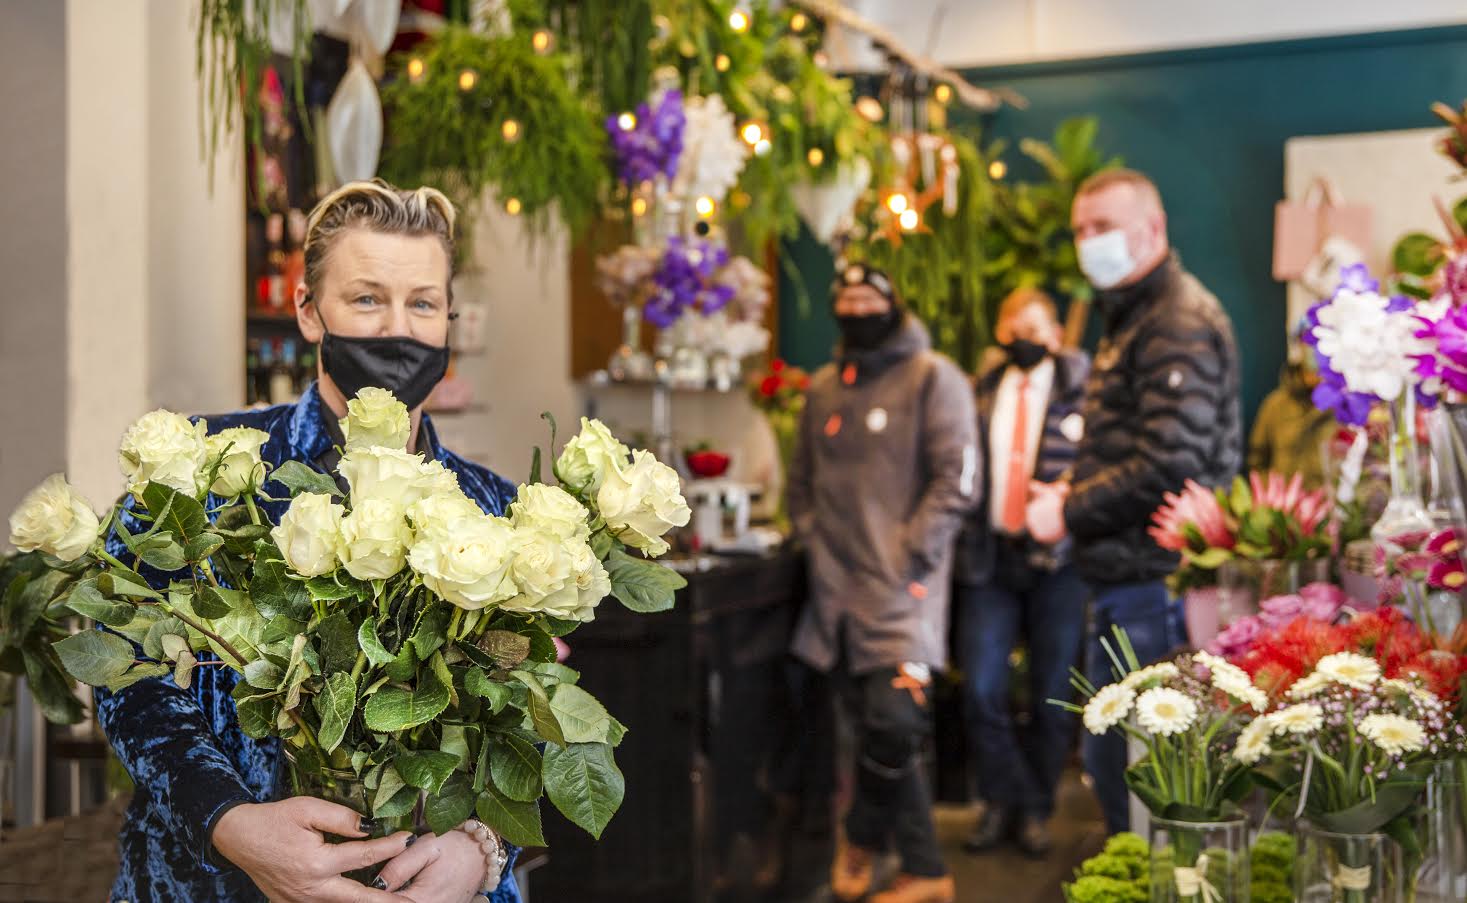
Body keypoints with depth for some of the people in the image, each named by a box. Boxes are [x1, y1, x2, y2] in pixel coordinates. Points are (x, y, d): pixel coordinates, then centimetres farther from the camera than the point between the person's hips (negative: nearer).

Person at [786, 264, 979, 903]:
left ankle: (863, 837, 13)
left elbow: (957, 482, -8)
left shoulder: (933, 378, -2)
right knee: (874, 726, 7)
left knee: (892, 723, -16)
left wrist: (907, 555, -13)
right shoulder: (823, 388, 16)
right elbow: (803, 479, 24)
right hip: (837, 588, 6)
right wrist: (813, 538, 9)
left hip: (902, 587, -5)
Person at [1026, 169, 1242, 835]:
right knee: (1107, 757, 18)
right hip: (1122, 580, 10)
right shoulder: (1130, 320, 19)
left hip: (1155, 581, -10)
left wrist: (1070, 513, -12)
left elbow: (1170, 465, -22)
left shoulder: (1180, 325, -13)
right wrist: (1074, 492, 7)